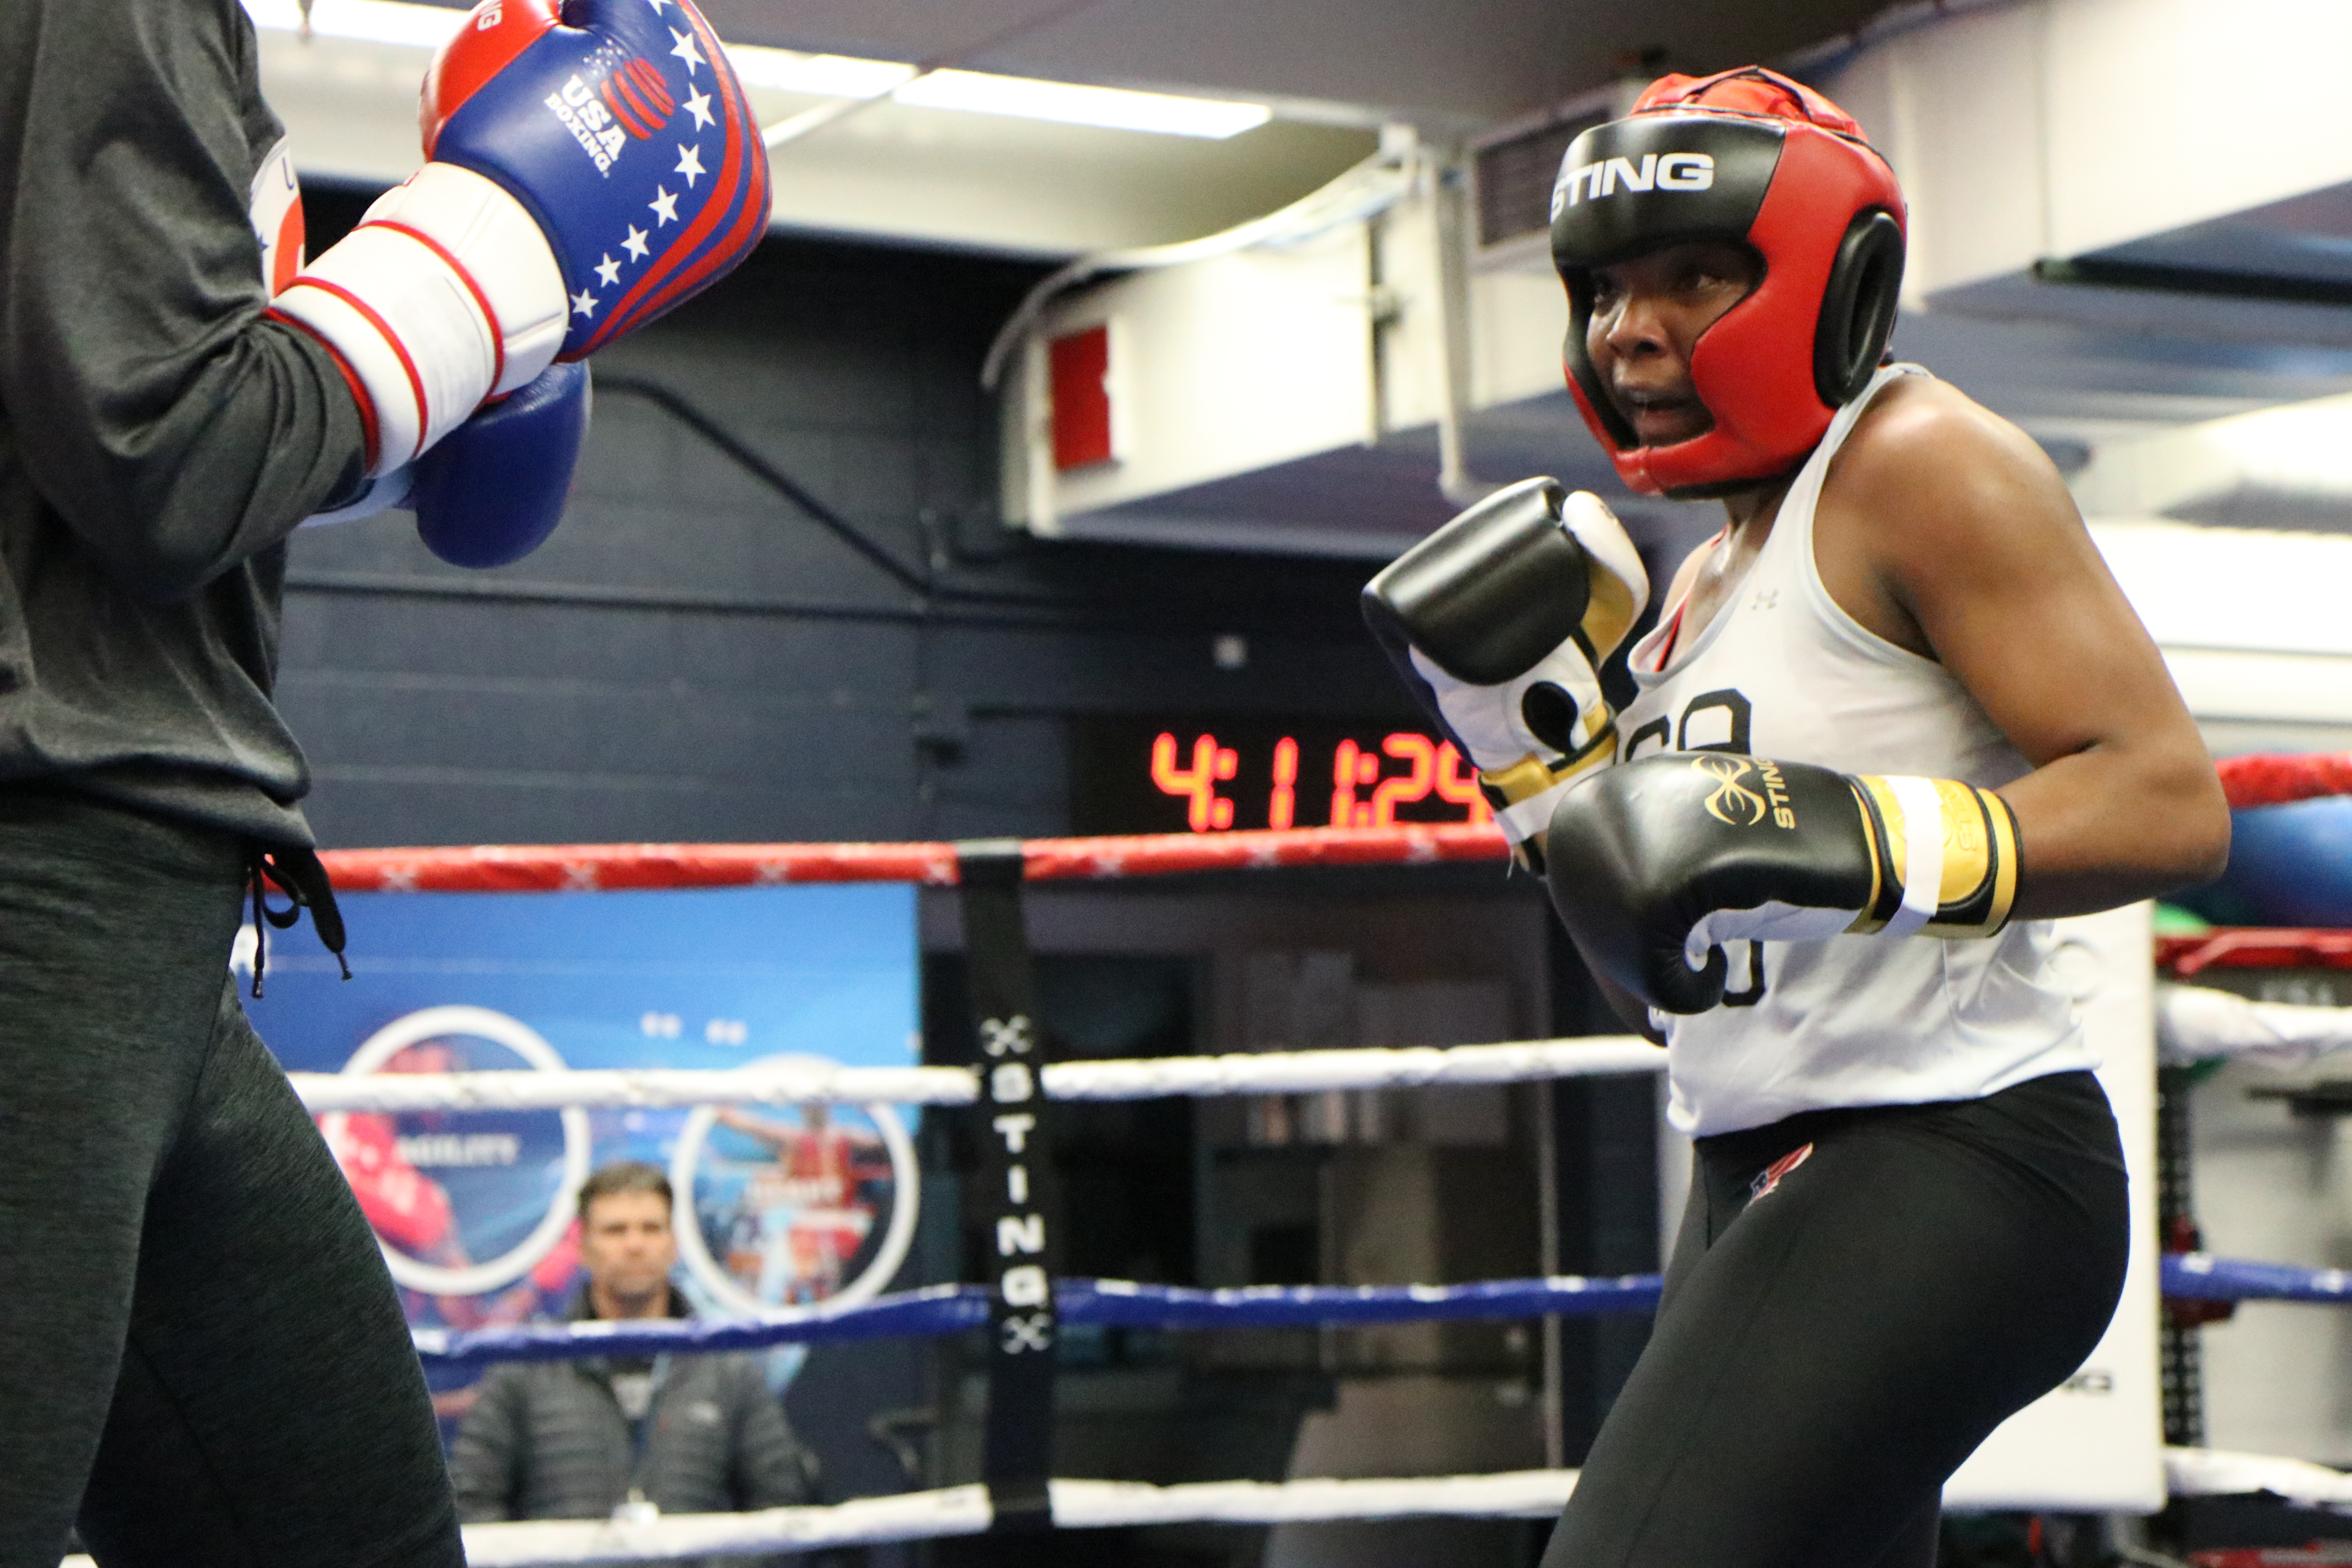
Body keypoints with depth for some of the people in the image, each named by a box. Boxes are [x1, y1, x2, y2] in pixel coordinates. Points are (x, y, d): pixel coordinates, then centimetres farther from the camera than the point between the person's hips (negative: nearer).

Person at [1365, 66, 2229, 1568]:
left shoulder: (1918, 464, -7)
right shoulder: (1712, 578, 19)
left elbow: (2170, 798, -17)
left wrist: (1871, 840, -30)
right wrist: (1540, 741, 9)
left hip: (1946, 1156, -10)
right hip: (1767, 1178, 10)